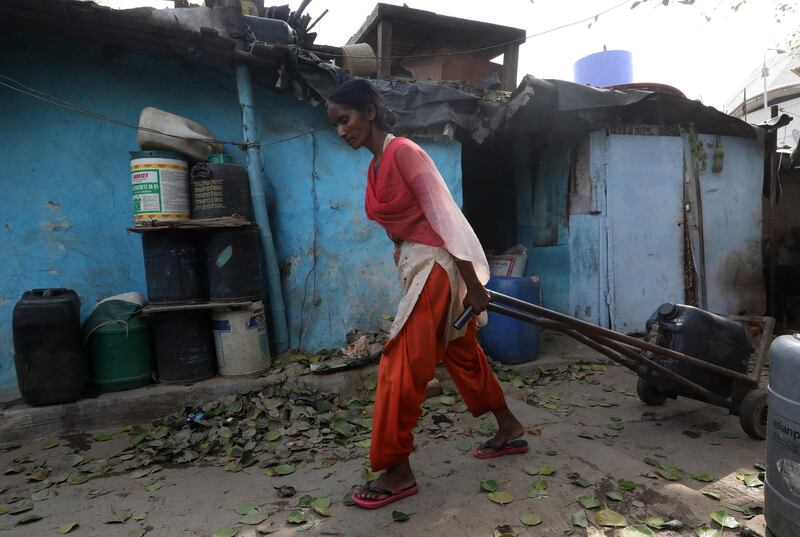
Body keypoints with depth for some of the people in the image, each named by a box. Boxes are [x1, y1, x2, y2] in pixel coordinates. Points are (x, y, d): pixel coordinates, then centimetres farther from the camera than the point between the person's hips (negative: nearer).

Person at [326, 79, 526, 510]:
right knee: (462, 355, 18)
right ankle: (510, 431, 35)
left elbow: (445, 217, -19)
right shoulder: (375, 167, 13)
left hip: (433, 265, -9)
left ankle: (397, 471, 9)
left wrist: (473, 284, -19)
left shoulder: (404, 151, -14)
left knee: (400, 369, -6)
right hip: (413, 265, 9)